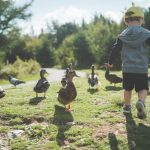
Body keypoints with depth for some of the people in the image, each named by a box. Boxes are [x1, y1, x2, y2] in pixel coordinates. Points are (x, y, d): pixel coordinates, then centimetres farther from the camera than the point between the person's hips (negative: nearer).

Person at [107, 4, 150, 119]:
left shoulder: (123, 36, 2)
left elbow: (115, 50, 5)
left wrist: (110, 62, 19)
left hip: (127, 68, 2)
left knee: (128, 89, 20)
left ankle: (127, 106, 30)